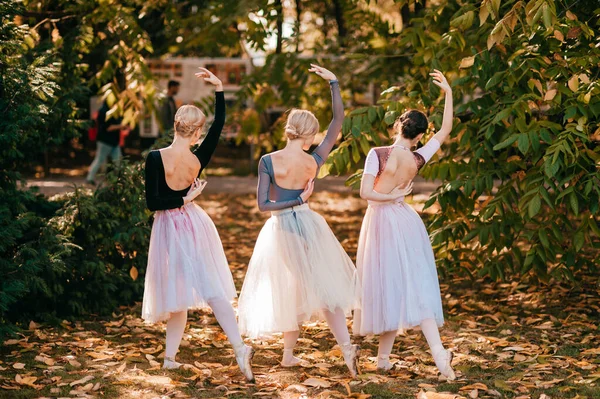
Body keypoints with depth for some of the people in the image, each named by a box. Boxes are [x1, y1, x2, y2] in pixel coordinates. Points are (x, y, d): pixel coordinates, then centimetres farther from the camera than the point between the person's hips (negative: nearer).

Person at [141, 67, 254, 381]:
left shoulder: (155, 158, -16)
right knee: (212, 288, 2)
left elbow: (152, 203, -16)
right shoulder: (198, 159, -7)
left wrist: (183, 199, -6)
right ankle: (239, 347, -10)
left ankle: (170, 356, 13)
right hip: (194, 225, 2)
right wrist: (219, 89, 8)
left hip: (168, 227, -2)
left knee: (178, 294, 9)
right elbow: (219, 123, 6)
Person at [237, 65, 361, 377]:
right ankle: (346, 346, -9)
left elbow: (263, 205, -13)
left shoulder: (268, 161, -12)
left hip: (280, 230, -1)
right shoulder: (315, 161, -7)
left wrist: (296, 201, -4)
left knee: (290, 292, 12)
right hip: (309, 226, 1)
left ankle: (289, 354, 20)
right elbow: (339, 120, 1)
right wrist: (334, 82, 3)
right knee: (324, 287, 7)